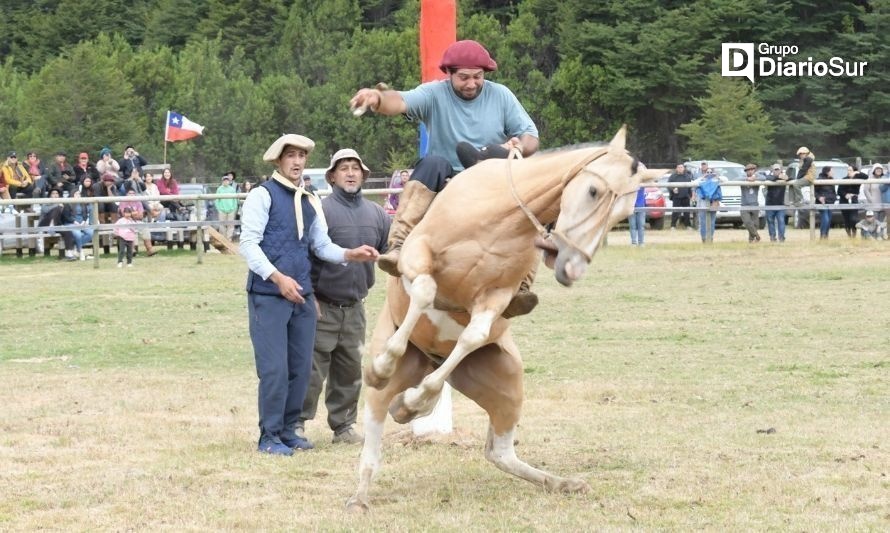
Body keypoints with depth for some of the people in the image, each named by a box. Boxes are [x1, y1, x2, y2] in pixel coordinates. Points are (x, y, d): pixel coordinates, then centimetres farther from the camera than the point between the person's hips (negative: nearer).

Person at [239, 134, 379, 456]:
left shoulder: (310, 202, 15)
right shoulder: (263, 195, -5)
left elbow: (322, 246, 15)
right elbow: (249, 244, -11)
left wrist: (351, 255, -3)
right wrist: (278, 278, -21)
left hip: (302, 296, 7)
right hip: (268, 295, -7)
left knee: (301, 367, 9)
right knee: (274, 368, -8)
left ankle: (288, 430, 20)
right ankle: (269, 437, 1)